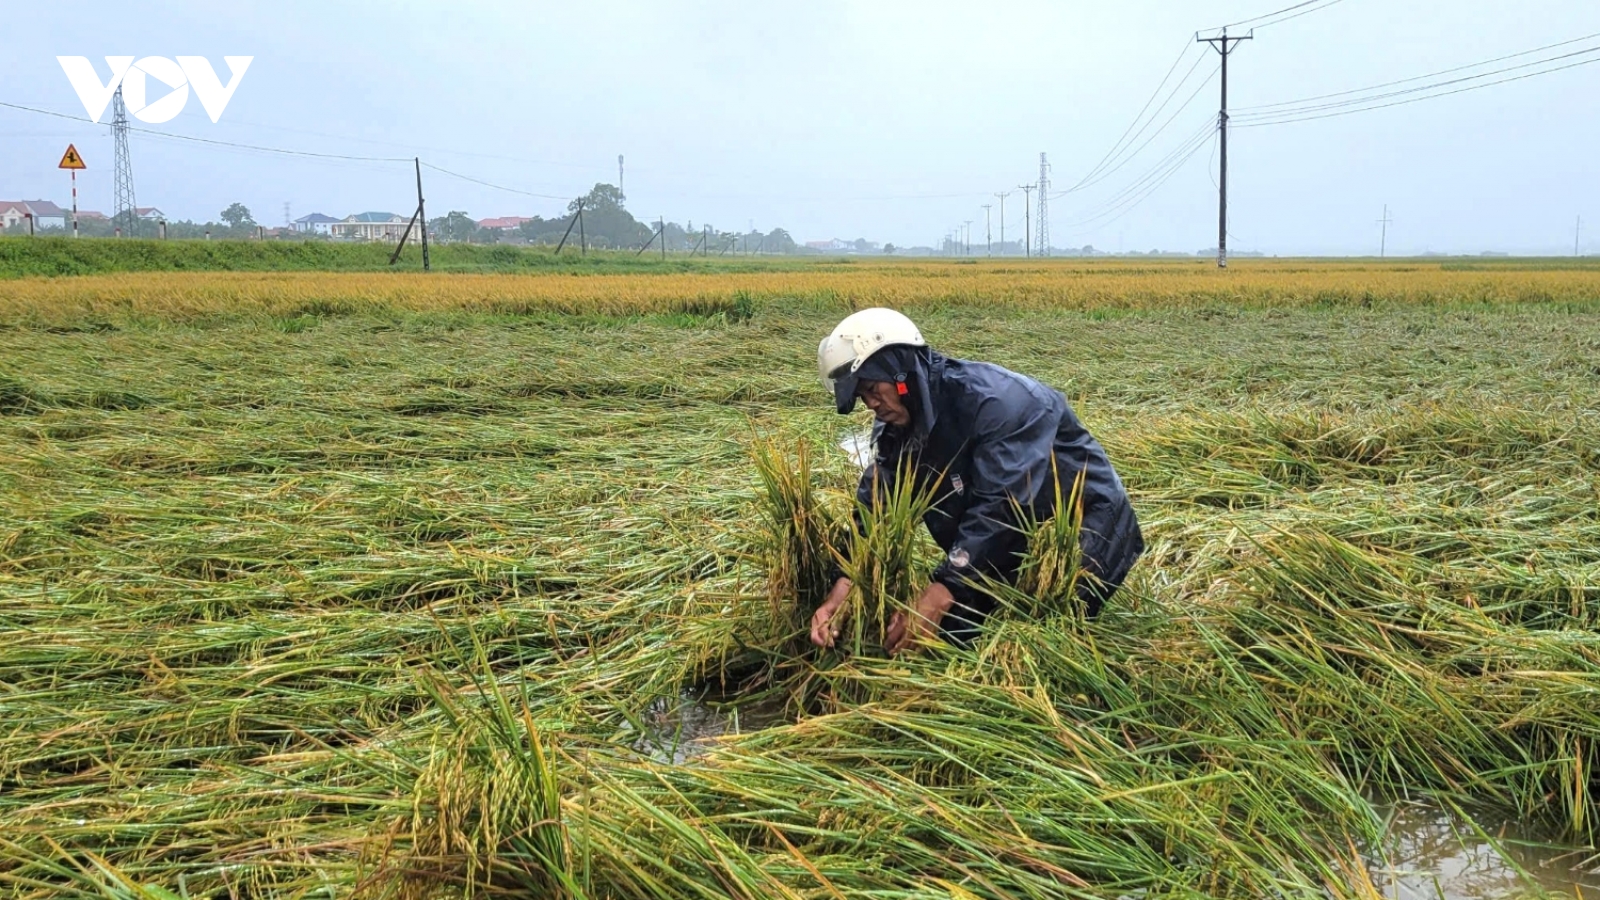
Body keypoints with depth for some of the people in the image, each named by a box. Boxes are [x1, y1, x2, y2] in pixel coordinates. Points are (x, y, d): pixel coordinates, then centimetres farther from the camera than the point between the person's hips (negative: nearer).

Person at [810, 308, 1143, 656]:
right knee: (952, 632, -1)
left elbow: (998, 509, -35)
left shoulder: (998, 401, -30)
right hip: (1014, 545, 8)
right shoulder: (900, 426, -5)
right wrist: (840, 591, -24)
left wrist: (936, 600, -41)